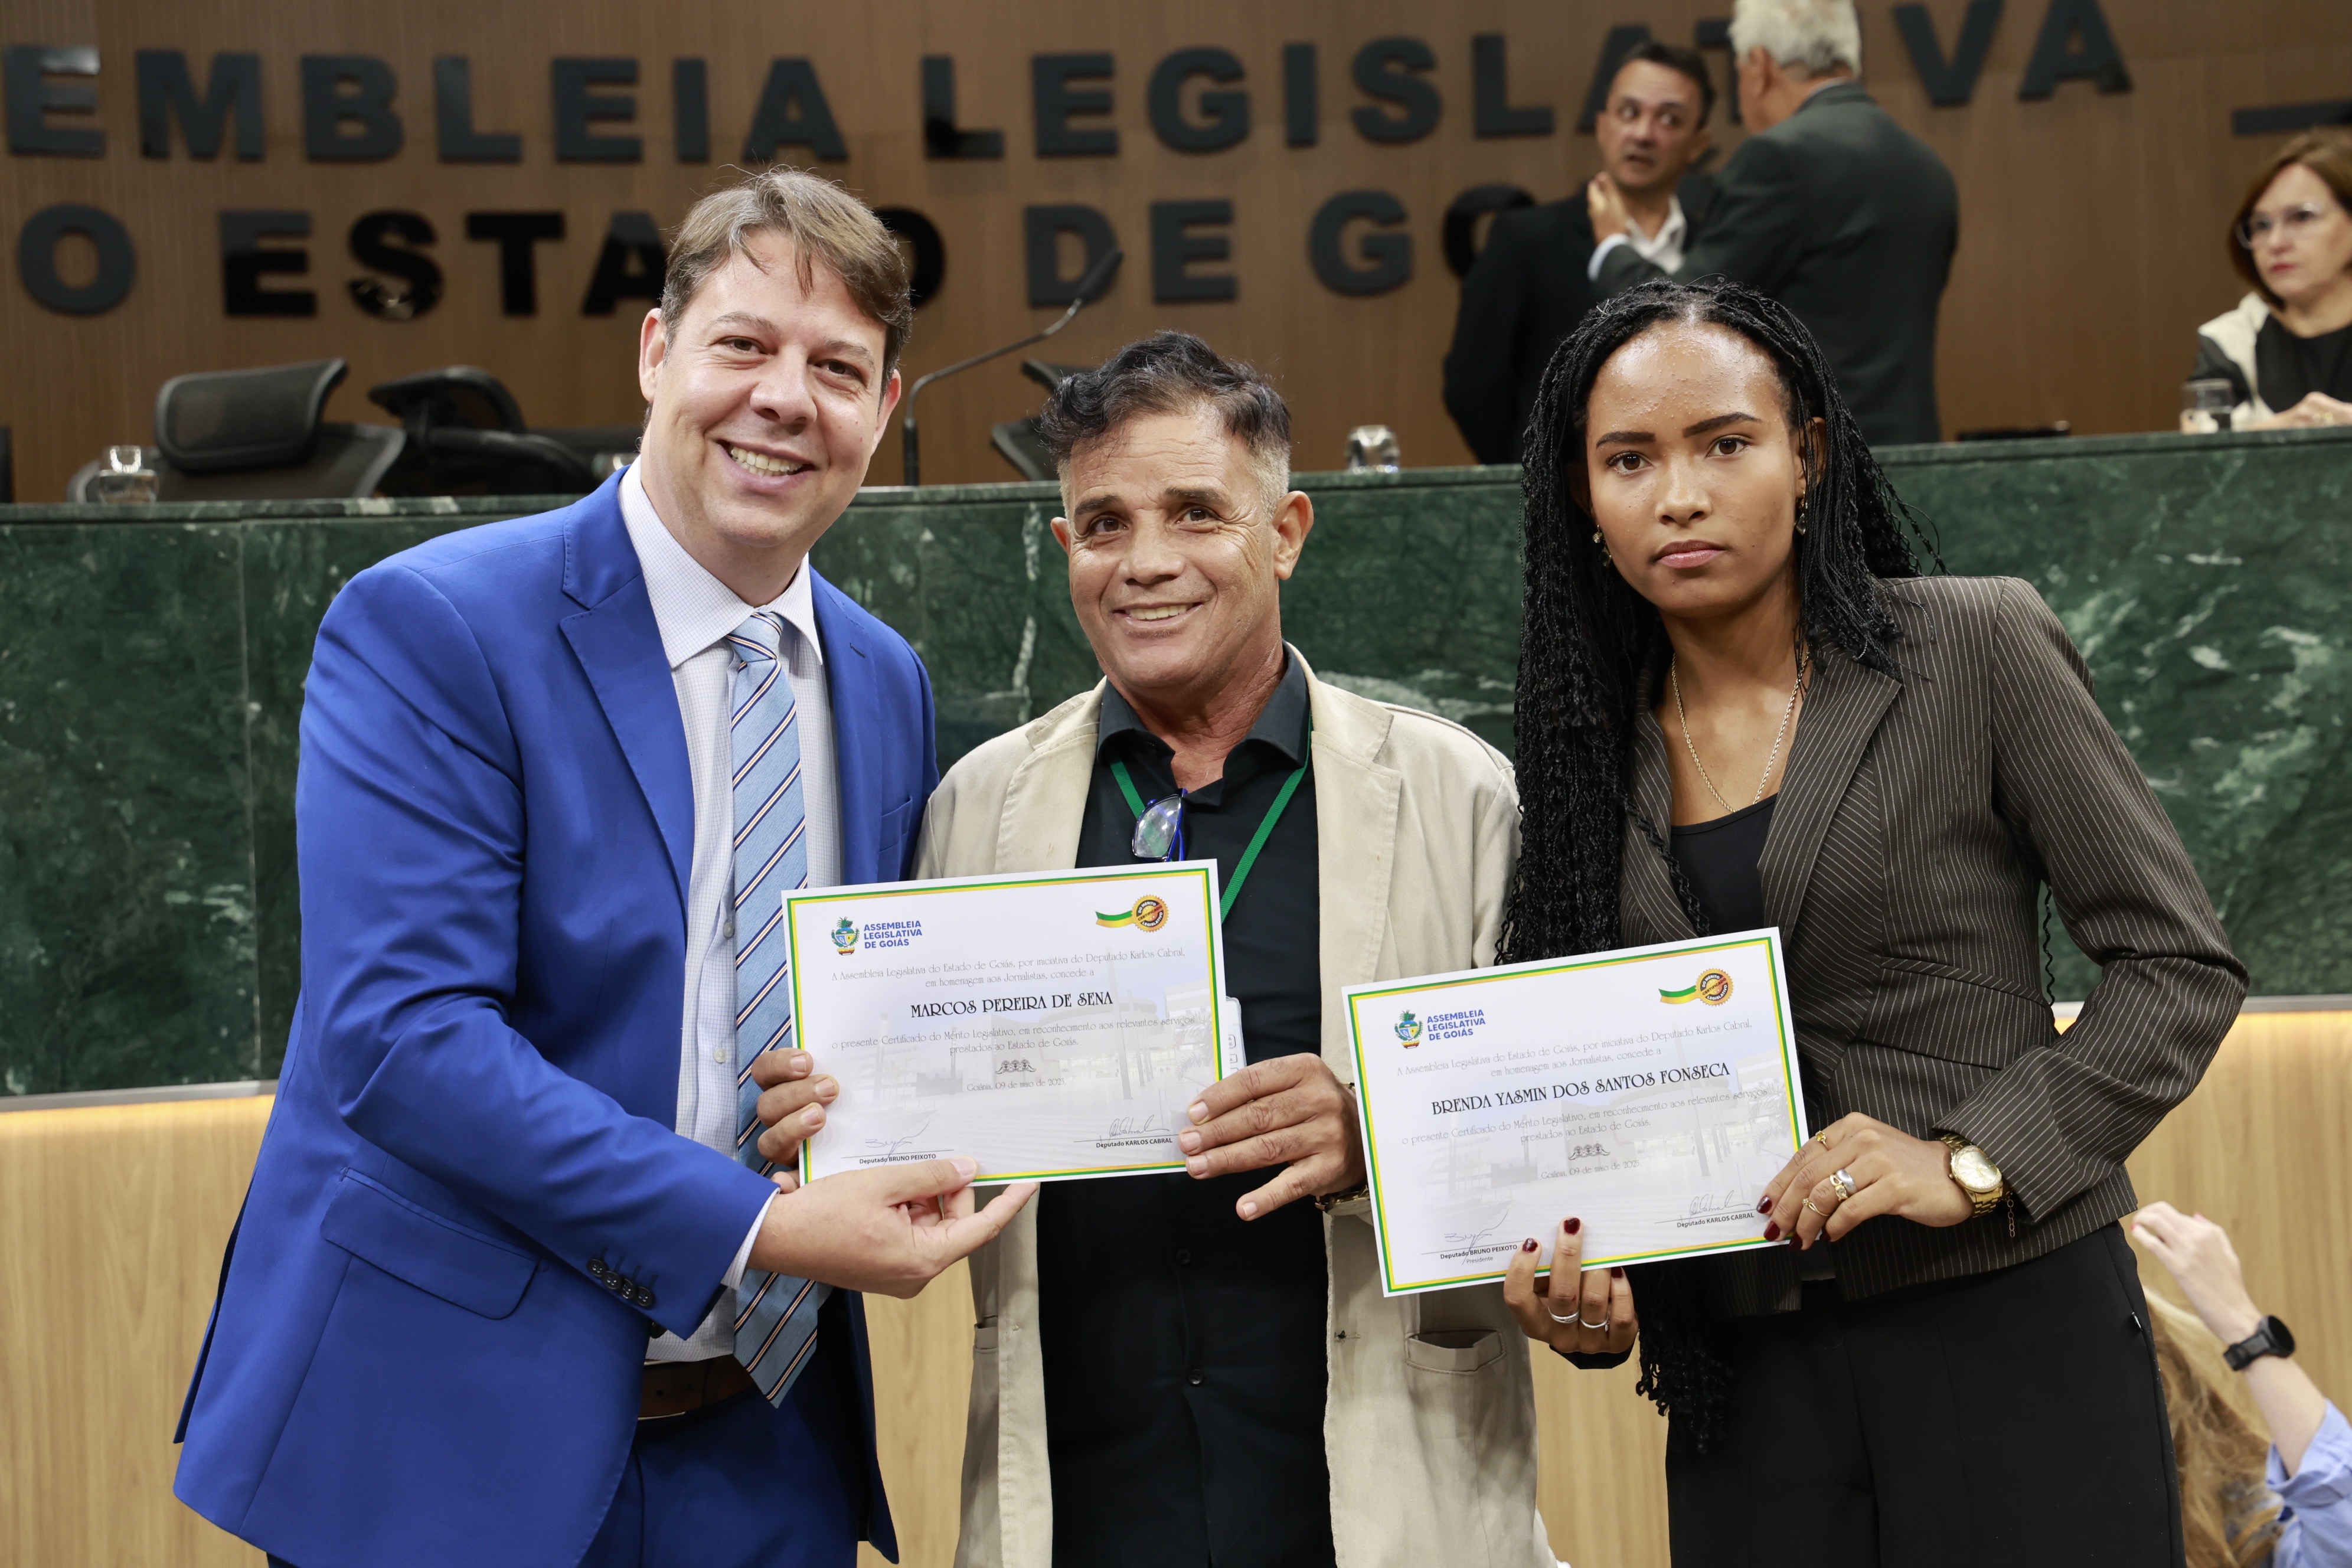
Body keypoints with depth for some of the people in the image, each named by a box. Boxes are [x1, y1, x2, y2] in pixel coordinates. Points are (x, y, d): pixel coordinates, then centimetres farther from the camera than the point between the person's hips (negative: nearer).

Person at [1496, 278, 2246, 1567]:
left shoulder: (1979, 651, -6)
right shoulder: (1594, 750, 6)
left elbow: (2178, 963, -5)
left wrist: (1977, 1159, -17)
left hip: (2011, 1333, -3)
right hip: (1741, 1383, 3)